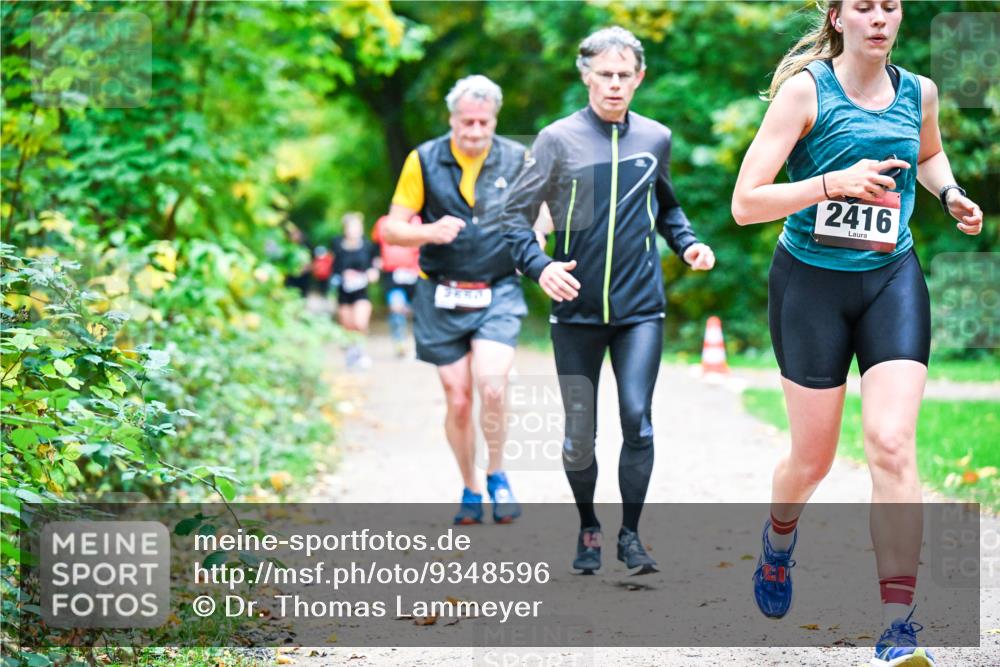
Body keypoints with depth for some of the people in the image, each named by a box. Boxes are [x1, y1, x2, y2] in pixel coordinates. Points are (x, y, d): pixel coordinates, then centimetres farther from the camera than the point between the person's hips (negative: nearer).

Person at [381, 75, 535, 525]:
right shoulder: (424, 161, -2)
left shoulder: (518, 160, 0)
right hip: (442, 297, 1)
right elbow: (392, 229, 0)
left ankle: (497, 476, 5)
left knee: (492, 386, -19)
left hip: (498, 293, -1)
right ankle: (470, 492, 21)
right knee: (457, 399, 2)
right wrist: (430, 232, -20)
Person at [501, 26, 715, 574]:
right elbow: (515, 215, -2)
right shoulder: (559, 140, -4)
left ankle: (630, 534, 5)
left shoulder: (655, 138, 6)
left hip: (641, 308, 1)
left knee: (637, 419, -9)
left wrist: (687, 243, 4)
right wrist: (539, 265, -19)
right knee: (579, 434, 3)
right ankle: (587, 529, 26)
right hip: (576, 310, -1)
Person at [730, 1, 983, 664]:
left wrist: (951, 194, 7)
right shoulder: (805, 89, -10)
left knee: (892, 444, -15)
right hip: (811, 282, -2)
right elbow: (745, 203, -15)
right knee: (813, 458, 8)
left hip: (892, 280, 2)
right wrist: (834, 182, -26)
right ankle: (779, 538, 45)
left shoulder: (918, 92, 4)